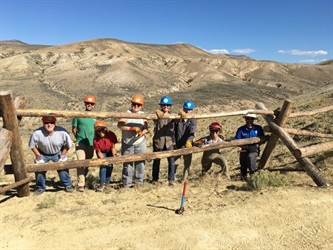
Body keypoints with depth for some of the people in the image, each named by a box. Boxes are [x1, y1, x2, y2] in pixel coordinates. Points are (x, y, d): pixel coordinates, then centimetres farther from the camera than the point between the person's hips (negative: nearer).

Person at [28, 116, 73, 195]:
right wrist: (39, 156, -11)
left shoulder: (62, 132, -31)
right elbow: (32, 145, -12)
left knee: (63, 168, -4)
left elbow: (68, 144, -11)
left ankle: (68, 185, 21)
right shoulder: (37, 133, -32)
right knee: (39, 169, -2)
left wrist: (63, 154, -10)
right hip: (43, 154, 1)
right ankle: (40, 187, 26)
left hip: (57, 153, 0)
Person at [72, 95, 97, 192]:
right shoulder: (78, 116, 0)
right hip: (80, 143, -3)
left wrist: (94, 140, 5)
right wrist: (79, 138, 6)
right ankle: (81, 184, -14)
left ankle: (83, 180, 34)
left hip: (91, 144, 4)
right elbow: (74, 129, 6)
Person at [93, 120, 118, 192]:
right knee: (103, 165, -21)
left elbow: (113, 147, -16)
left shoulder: (111, 135, -27)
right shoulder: (96, 140, -27)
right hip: (102, 153, -1)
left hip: (110, 152, 1)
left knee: (110, 165, -11)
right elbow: (98, 152, -20)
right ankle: (102, 183, -16)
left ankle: (107, 183, 6)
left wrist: (114, 155, -30)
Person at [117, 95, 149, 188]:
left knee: (140, 163, 5)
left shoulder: (143, 115, 8)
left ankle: (139, 182, 17)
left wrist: (142, 133, -18)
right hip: (127, 143, -2)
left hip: (140, 143, 2)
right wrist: (132, 128, -23)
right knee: (127, 164, 3)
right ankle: (127, 183, 12)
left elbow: (146, 128, 4)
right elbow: (120, 125, -15)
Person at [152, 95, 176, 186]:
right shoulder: (158, 115, -2)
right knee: (156, 161, 12)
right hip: (158, 141, -1)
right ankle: (155, 178, 28)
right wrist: (157, 113, -47)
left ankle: (171, 179, 5)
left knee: (171, 160, -6)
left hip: (169, 141, 1)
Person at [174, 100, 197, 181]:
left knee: (187, 164, 10)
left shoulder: (193, 120, -5)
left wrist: (189, 140, -38)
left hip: (187, 145, 0)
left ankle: (184, 179, 25)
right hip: (177, 145, 0)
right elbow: (174, 130, 3)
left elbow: (192, 131, -21)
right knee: (174, 163, 2)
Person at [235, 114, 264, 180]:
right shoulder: (241, 129, 1)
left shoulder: (258, 128, 4)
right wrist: (246, 147, -15)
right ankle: (243, 177, 19)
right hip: (245, 150, 2)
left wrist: (257, 146, -9)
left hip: (255, 150, -2)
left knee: (251, 156, -33)